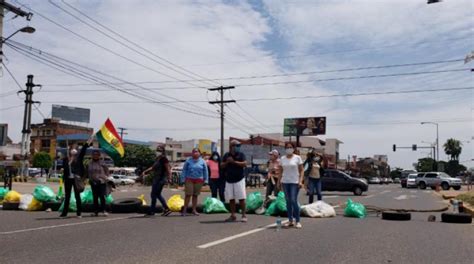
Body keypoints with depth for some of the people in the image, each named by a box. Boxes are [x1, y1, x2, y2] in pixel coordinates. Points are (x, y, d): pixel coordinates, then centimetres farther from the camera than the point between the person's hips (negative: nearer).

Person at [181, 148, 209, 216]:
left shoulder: (202, 161, 6)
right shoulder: (188, 161, 3)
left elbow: (205, 171, 8)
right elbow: (184, 170, 5)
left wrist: (205, 180, 4)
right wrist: (183, 179, 0)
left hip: (199, 180, 2)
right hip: (189, 180, -2)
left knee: (195, 195, 9)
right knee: (188, 195, -6)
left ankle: (194, 210, 17)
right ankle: (184, 209, -2)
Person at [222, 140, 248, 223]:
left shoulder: (241, 154, -1)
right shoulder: (226, 155, 8)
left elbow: (245, 164, -14)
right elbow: (222, 166, 10)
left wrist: (234, 161, -17)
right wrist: (227, 162, -9)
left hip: (239, 179, -3)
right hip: (229, 180, 4)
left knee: (241, 198, -5)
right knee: (231, 198, 7)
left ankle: (244, 215, 2)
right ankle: (233, 216, 14)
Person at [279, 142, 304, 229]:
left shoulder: (297, 158, 0)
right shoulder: (282, 159, 9)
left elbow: (302, 170, -1)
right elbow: (280, 171, 13)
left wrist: (300, 181, -11)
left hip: (294, 182, -4)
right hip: (285, 182, 4)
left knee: (294, 201, -11)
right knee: (288, 201, 6)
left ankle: (298, 221, -1)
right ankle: (290, 220, 14)